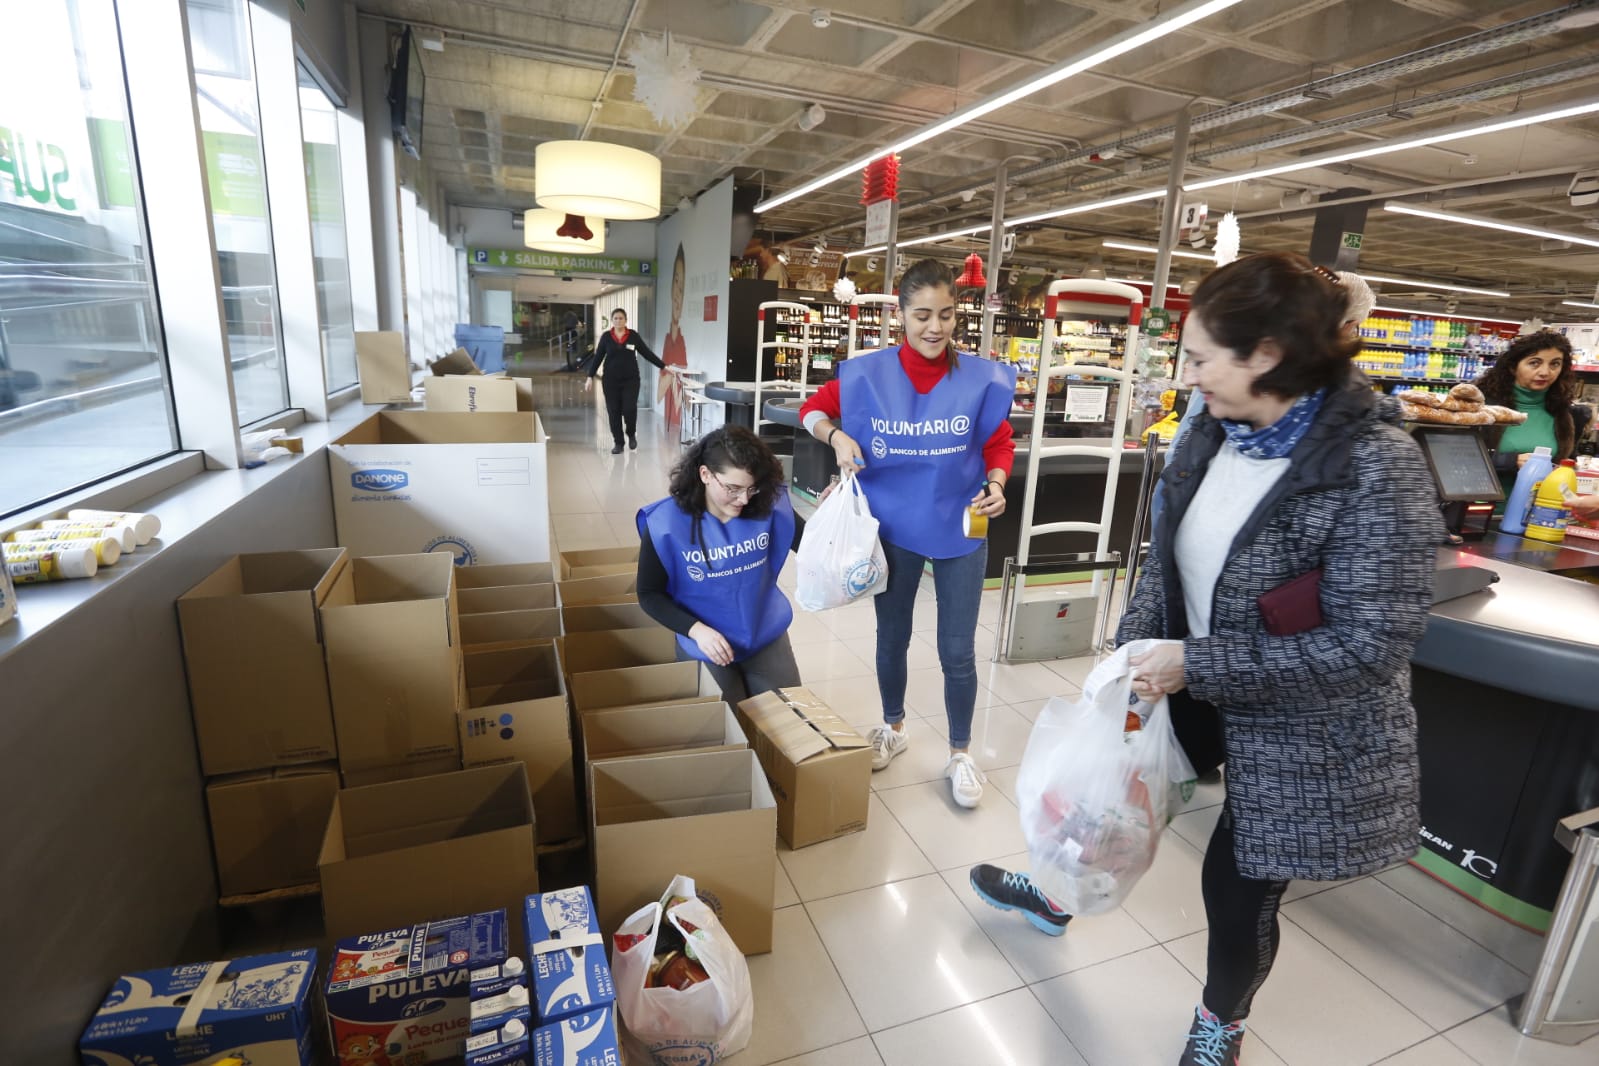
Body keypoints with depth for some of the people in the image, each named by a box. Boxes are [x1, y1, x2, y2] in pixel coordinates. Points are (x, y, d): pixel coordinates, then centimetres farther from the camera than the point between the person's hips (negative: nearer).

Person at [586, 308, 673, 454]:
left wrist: (663, 366, 2)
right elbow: (598, 357, 3)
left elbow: (647, 353, 4)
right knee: (614, 412, 1)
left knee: (629, 409, -11)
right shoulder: (606, 336, 1)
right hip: (611, 380, 1)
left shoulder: (634, 336, 1)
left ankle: (632, 434, 18)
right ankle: (618, 443, 13)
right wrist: (590, 377, -2)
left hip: (631, 379, -1)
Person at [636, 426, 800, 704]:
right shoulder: (666, 522, -19)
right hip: (705, 644, -2)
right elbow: (649, 594, -10)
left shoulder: (769, 506, -13)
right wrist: (696, 630, -24)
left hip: (767, 636, 3)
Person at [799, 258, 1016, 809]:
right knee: (892, 638, 18)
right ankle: (893, 728, 43)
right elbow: (813, 409, 4)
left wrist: (996, 487, -18)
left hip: (960, 531, -1)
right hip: (894, 527, 1)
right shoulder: (868, 374, -9)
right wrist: (837, 436, -16)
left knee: (958, 652, 6)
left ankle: (960, 752, 30)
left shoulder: (981, 379, -10)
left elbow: (1000, 444, 1)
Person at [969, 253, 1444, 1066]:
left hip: (1300, 730, -6)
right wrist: (1135, 648, -7)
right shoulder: (1215, 431, -6)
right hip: (1192, 683, 6)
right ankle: (1055, 891, 56)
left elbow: (1370, 641, -26)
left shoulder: (1375, 466, -26)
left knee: (1238, 887, 11)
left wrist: (1198, 664, -25)